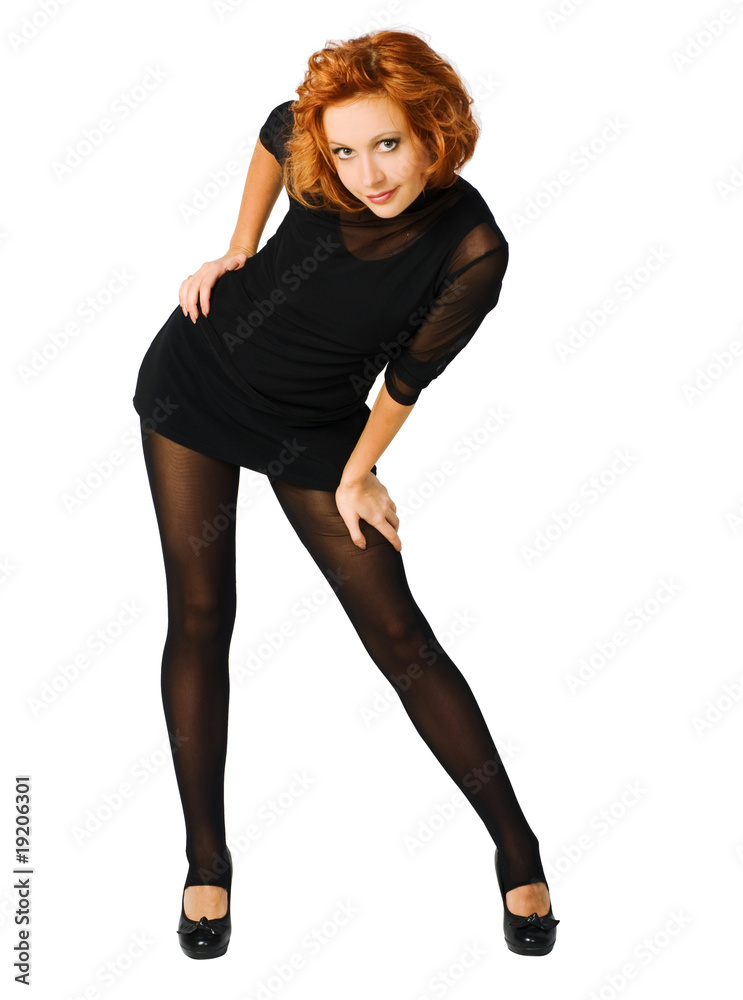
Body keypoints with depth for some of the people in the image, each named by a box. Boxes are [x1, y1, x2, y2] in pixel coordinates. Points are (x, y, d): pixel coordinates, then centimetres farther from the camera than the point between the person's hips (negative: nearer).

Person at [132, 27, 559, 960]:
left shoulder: (472, 251, -25)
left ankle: (516, 848, 13)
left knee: (399, 637, -2)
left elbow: (408, 376, -11)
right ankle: (206, 857, 16)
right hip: (196, 380, 2)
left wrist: (357, 475, -1)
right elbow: (274, 130, 8)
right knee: (200, 617, 2)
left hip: (314, 429, -2)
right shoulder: (314, 157, -18)